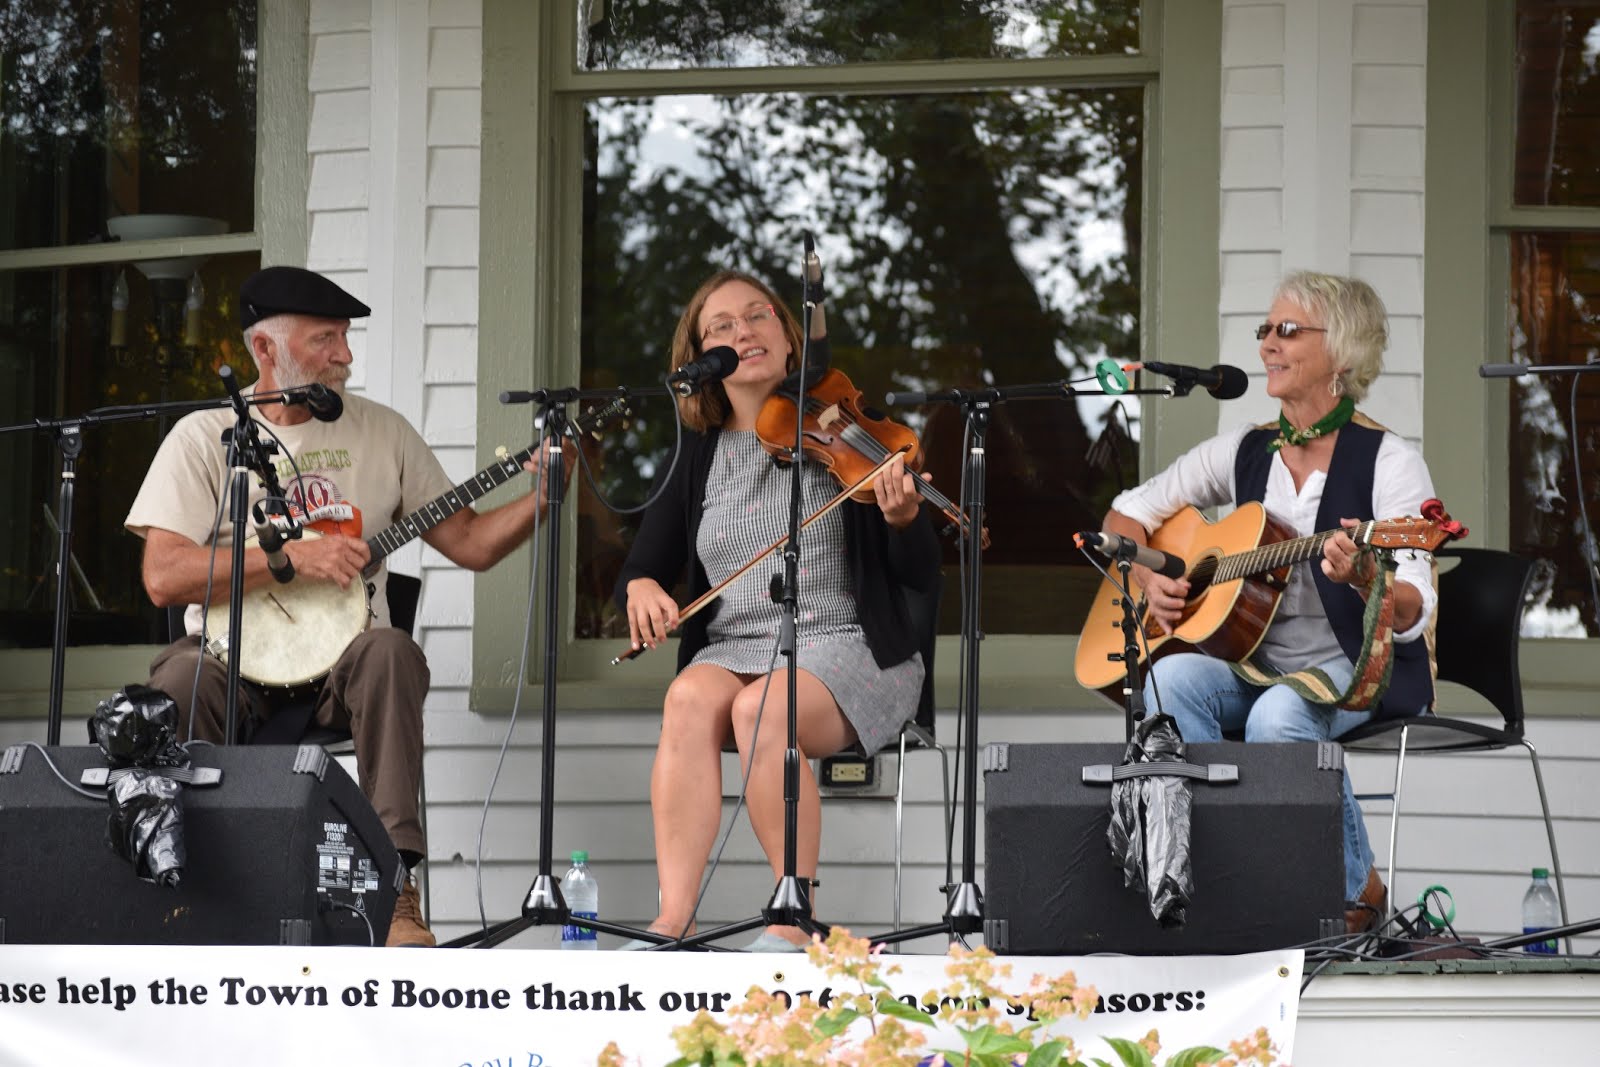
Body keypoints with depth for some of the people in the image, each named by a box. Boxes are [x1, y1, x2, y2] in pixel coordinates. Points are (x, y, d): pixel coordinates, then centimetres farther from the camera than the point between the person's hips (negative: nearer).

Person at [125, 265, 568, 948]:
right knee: (181, 680, -36)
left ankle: (393, 879, -36)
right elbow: (164, 576, -9)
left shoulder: (382, 431, 13)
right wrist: (291, 558, -15)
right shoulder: (204, 437, 3)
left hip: (341, 665, 2)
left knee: (389, 653, -33)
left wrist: (542, 498, -6)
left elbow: (470, 544, 12)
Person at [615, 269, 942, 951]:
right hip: (732, 649, 3)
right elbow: (639, 569, 13)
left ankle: (796, 926, -27)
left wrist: (903, 518, -24)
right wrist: (642, 588, -12)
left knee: (762, 707, -35)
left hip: (846, 647, -3)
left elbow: (921, 579, -2)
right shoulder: (698, 458, 12)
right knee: (691, 698, -32)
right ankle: (673, 923, -39)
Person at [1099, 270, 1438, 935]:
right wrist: (1148, 580, 1)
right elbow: (1127, 513, 21)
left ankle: (1357, 890, -14)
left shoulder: (1388, 462, -6)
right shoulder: (1243, 454, 10)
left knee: (1278, 715, -36)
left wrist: (1363, 577, -35)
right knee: (1171, 678, -28)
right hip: (1253, 666, 5)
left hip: (1360, 671, -5)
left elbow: (1412, 618, -14)